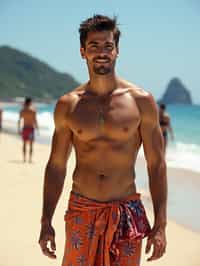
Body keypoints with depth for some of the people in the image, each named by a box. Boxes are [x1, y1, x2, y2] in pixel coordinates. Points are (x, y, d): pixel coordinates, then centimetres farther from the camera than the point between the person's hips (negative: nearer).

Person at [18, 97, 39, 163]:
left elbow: (19, 120, 0)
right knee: (31, 145, 1)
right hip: (31, 128, -3)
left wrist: (19, 129, 6)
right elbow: (35, 120, -12)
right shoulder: (33, 110, -9)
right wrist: (37, 128, -3)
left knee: (24, 144, 11)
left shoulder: (22, 110, 0)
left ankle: (24, 158, 10)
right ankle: (30, 159, -3)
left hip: (24, 128, 3)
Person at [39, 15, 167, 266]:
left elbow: (156, 165, -1)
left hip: (127, 213, -1)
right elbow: (56, 166, 8)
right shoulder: (67, 105, 3)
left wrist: (160, 225, -5)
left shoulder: (141, 101, -2)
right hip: (81, 212, 1)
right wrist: (46, 222, 5)